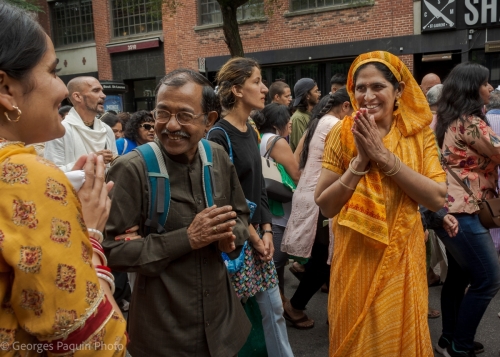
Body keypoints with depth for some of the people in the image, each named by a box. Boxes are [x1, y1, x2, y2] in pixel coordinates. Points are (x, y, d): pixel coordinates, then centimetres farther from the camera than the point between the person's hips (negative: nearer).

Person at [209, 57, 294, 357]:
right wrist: (252, 236, -11)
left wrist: (267, 230, 2)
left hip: (257, 232, 8)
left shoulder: (251, 132, 8)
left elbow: (259, 186, 11)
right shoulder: (219, 137, -16)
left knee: (274, 309, 15)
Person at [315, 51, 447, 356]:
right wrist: (360, 161, -21)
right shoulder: (342, 133, -8)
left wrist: (384, 156, -22)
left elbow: (437, 199, -16)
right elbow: (325, 206, -11)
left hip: (403, 256, 1)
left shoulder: (419, 133, -4)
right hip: (357, 257, -1)